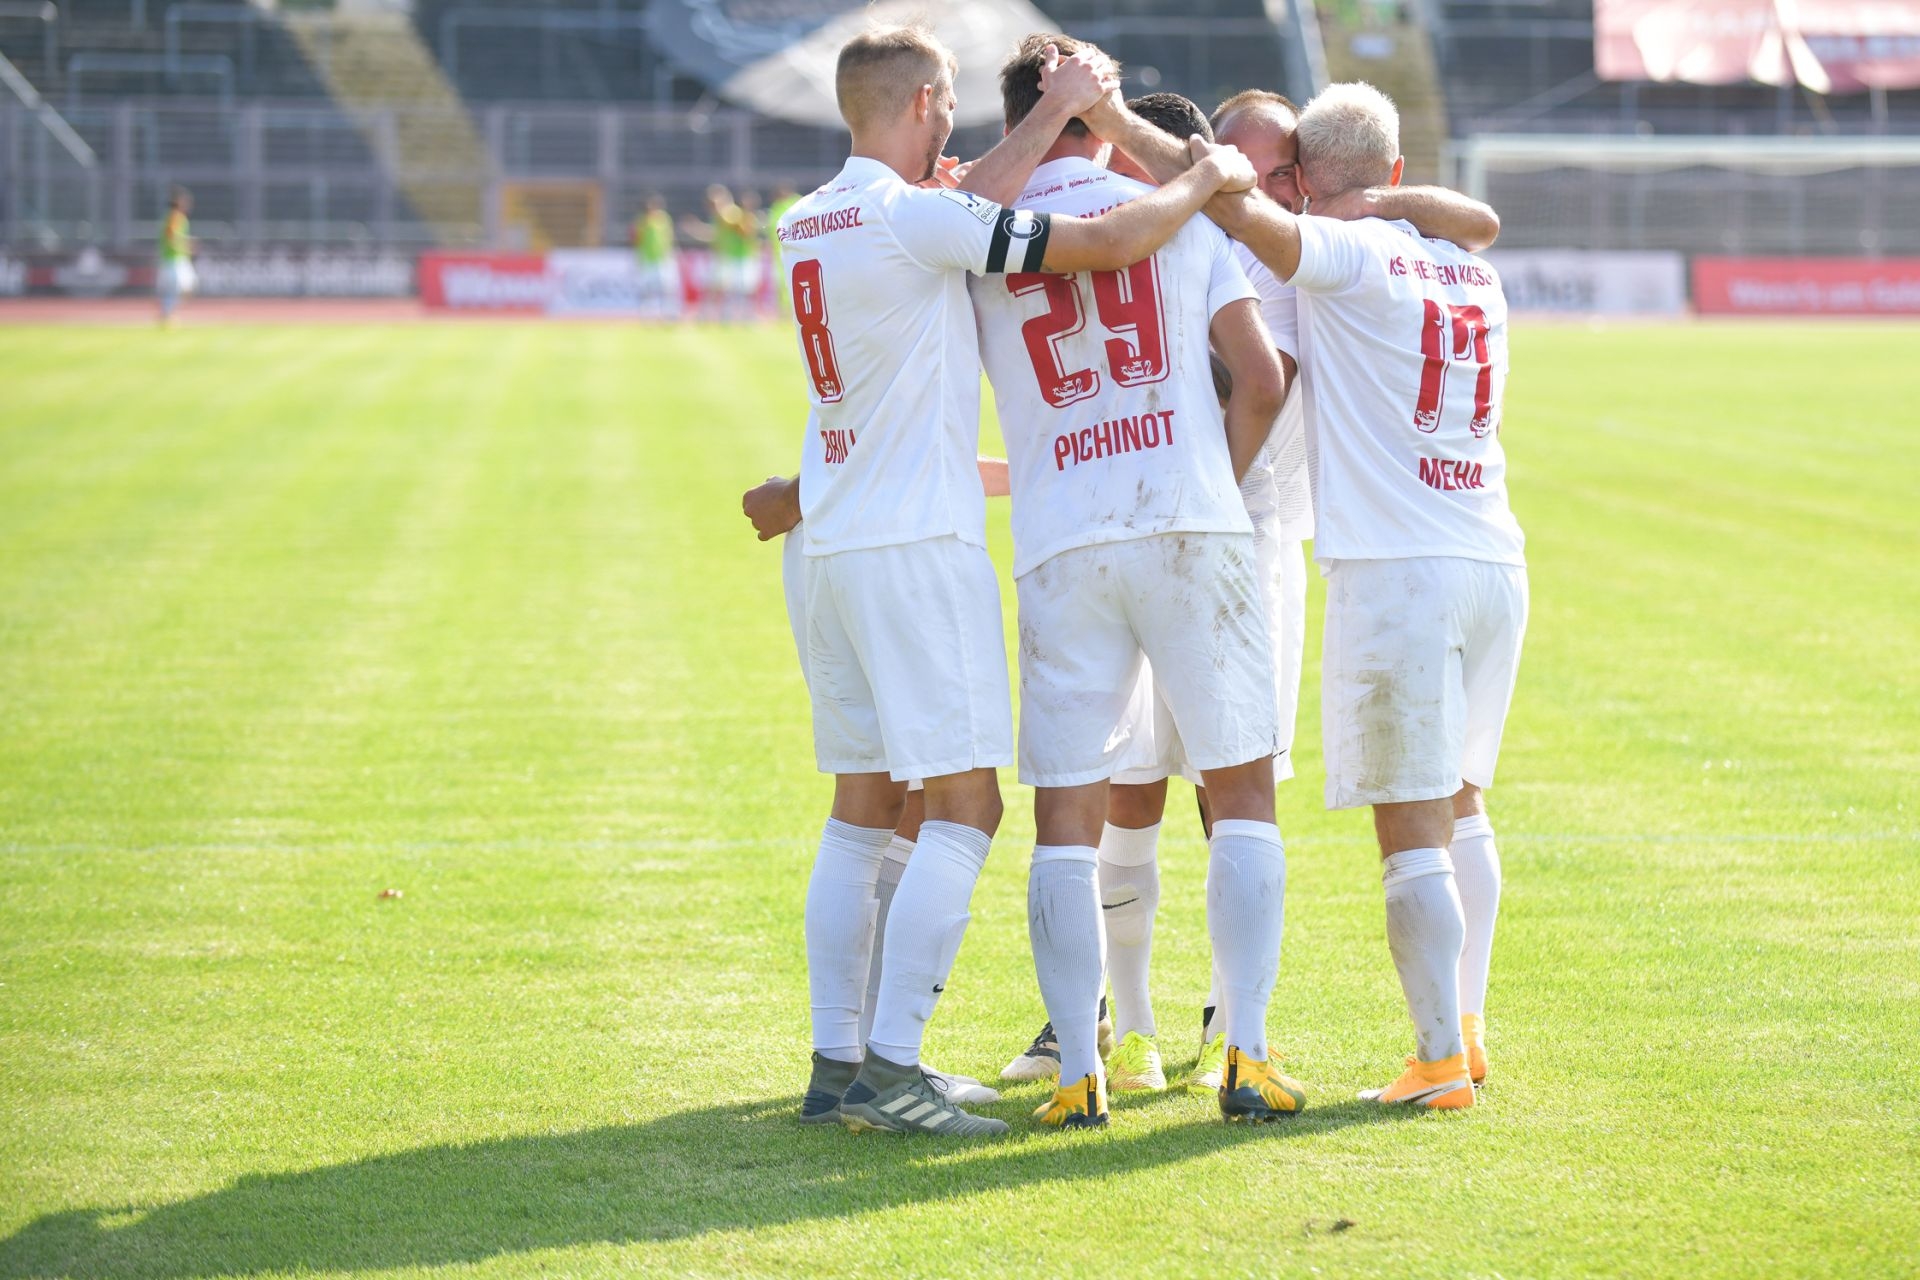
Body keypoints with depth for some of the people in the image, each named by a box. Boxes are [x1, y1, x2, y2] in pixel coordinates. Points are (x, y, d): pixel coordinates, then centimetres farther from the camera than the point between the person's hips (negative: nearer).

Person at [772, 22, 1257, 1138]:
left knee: (863, 811, 12)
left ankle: (836, 1062, 12)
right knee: (965, 805, -7)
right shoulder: (914, 219, -14)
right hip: (920, 543, -8)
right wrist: (1208, 179, 2)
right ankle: (891, 1068, -14)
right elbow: (1113, 241, -14)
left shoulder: (808, 223, 9)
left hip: (832, 544, 8)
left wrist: (1051, 120, 20)